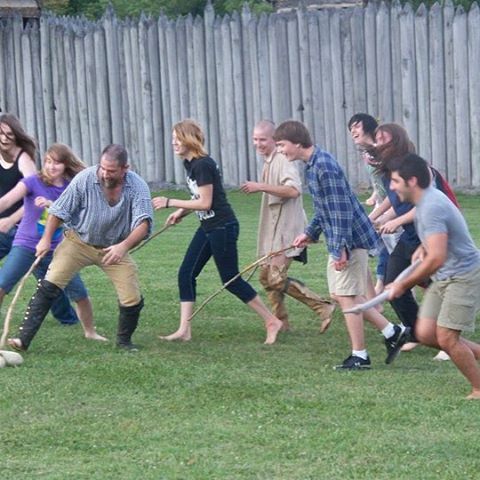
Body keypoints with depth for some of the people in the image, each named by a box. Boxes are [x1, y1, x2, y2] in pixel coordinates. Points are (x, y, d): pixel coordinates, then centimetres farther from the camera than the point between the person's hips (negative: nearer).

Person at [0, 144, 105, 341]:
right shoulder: (33, 182, -11)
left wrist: (52, 205, -28)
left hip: (54, 250, 3)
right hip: (26, 246, -3)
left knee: (80, 294, 6)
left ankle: (90, 332, 30)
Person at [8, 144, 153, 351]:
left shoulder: (138, 187, -19)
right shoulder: (84, 179, -19)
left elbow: (143, 223, -28)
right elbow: (59, 210, -7)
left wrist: (124, 246, -44)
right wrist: (46, 239, -7)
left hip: (114, 249, 1)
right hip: (78, 241, -1)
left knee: (133, 300, -4)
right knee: (49, 286, -17)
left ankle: (124, 340, 24)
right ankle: (24, 338, -17)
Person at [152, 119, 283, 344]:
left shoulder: (203, 165, -20)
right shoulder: (189, 163, 9)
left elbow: (205, 202, -22)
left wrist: (170, 203, -19)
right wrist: (181, 212, 6)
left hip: (222, 228, -10)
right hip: (207, 228, 10)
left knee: (231, 280, -2)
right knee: (186, 273, 4)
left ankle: (271, 321, 9)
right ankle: (184, 330, 6)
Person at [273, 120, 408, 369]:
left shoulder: (324, 166, -22)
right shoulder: (312, 166, 10)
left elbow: (340, 209, -25)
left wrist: (340, 248, -26)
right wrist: (310, 233, 20)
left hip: (350, 239, -10)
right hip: (338, 240, 10)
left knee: (347, 295, -2)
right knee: (340, 294, 15)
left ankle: (359, 356, 8)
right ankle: (392, 332, 21)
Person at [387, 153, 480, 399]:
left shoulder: (431, 208, -25)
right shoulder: (426, 199, 6)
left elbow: (436, 259, -30)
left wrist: (403, 285, -22)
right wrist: (424, 247, 10)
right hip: (443, 278, 10)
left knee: (446, 337, -11)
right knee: (425, 333, 3)